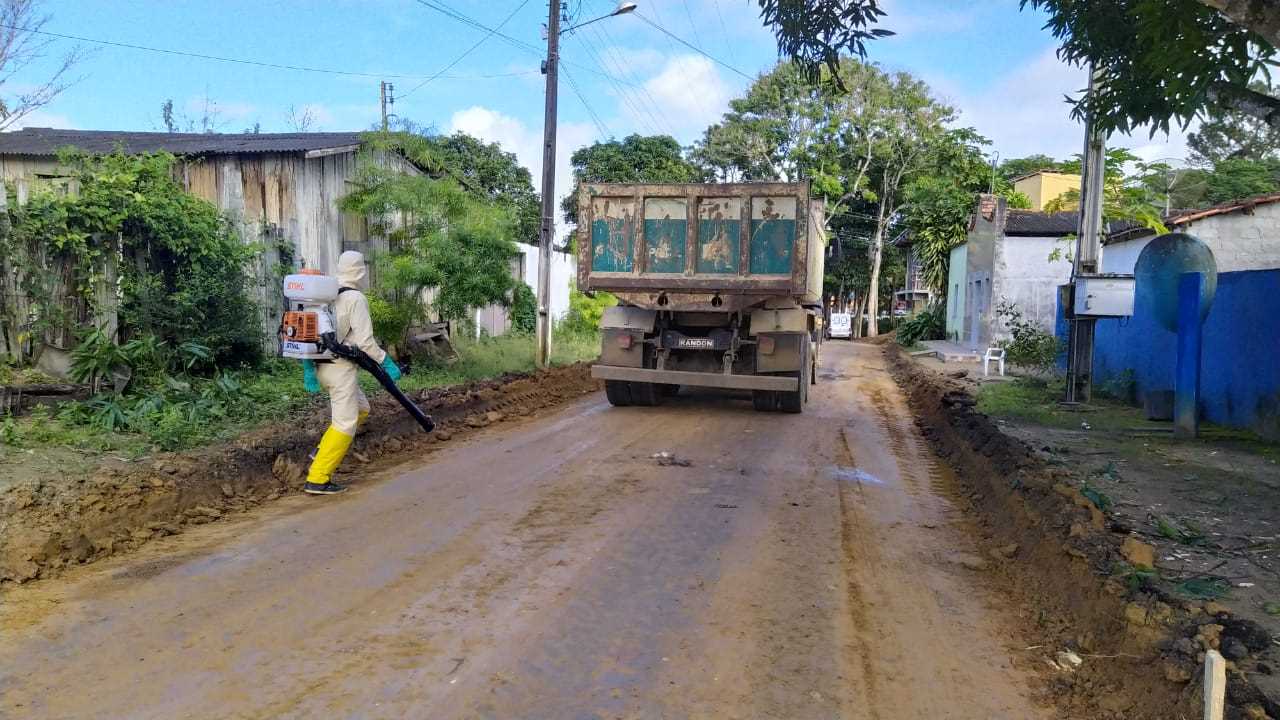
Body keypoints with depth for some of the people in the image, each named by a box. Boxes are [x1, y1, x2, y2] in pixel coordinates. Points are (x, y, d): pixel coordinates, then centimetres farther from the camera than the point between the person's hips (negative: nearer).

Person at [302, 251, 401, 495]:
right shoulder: (356, 299, -13)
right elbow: (365, 340, -18)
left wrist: (308, 368, 12)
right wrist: (386, 362, -8)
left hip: (322, 365, 9)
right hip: (341, 367, -9)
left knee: (361, 409, 22)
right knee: (345, 422, -3)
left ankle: (322, 452, 16)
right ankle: (318, 479, -4)